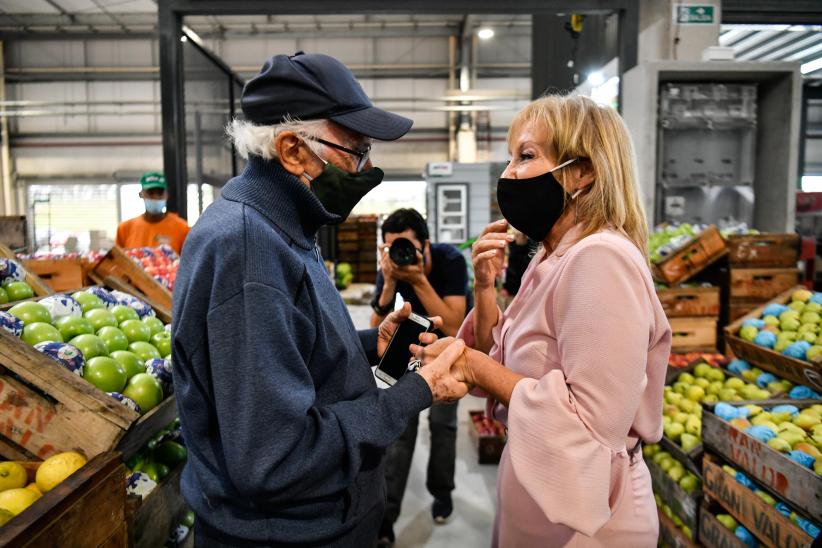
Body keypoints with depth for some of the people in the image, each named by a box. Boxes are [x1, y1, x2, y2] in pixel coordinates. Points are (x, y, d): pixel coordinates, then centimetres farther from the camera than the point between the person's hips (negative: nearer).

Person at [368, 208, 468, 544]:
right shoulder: (390, 267, -22)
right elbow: (377, 331, -24)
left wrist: (419, 280, -45)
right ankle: (386, 512, 5)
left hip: (452, 342, -2)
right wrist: (389, 283, -39)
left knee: (442, 421, 0)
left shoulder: (450, 260, -31)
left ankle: (442, 492, 25)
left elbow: (452, 327, -38)